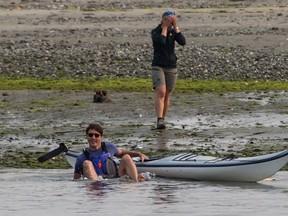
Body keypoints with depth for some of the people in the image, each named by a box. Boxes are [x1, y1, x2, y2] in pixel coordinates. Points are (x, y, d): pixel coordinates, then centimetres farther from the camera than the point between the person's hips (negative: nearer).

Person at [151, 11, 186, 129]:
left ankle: (162, 120, 20)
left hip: (171, 67, 4)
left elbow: (183, 42, -13)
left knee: (167, 95, 8)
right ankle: (159, 121, -30)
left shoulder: (173, 31, 5)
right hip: (158, 66, -4)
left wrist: (175, 26, -14)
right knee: (161, 92, -21)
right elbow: (161, 41, -26)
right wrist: (165, 26, -16)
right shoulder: (155, 32, -6)